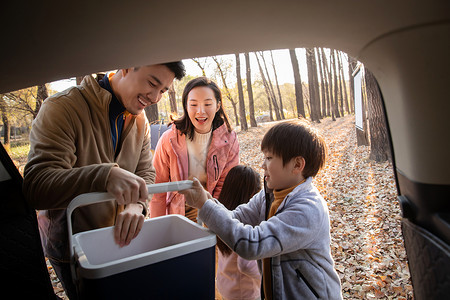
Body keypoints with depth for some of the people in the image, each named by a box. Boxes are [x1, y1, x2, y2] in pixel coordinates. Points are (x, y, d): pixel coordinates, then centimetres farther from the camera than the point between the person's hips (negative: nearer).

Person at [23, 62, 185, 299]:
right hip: (71, 248, -5)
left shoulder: (139, 120, -1)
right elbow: (35, 186, -31)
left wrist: (137, 204, -22)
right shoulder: (63, 107, -23)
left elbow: (146, 173, 0)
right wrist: (105, 175, -48)